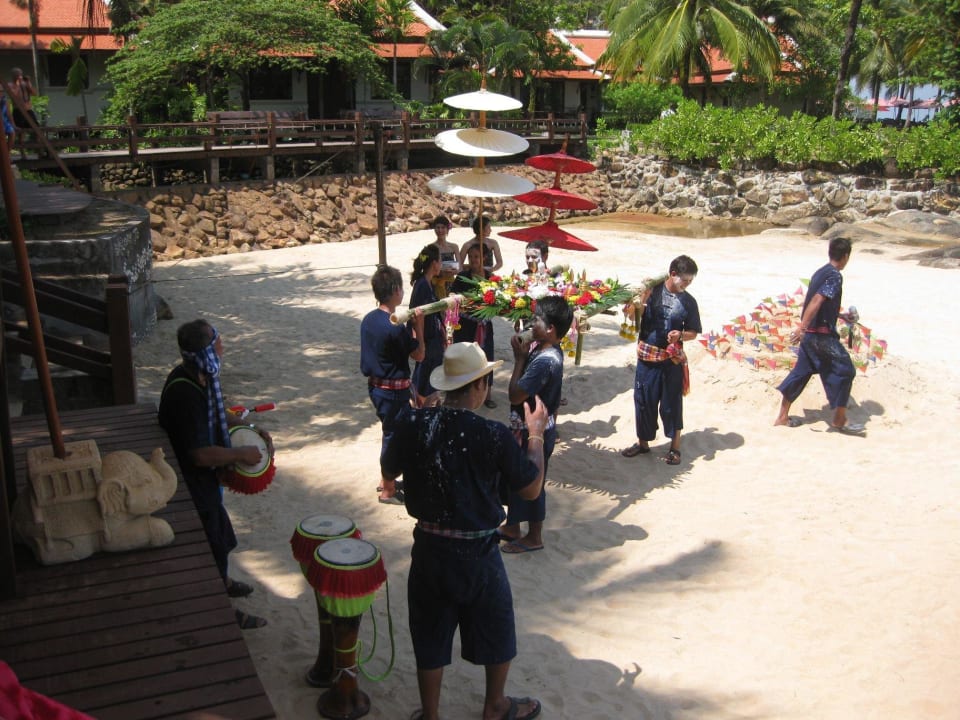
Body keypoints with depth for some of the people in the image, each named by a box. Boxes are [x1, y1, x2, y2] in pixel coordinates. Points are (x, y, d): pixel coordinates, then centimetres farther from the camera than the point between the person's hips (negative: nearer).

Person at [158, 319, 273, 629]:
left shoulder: (197, 377, -4)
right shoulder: (186, 394, -34)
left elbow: (216, 414, 14)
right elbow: (201, 454, -34)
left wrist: (250, 428, 3)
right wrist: (241, 454, -20)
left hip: (202, 479, 10)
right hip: (193, 484, -9)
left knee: (219, 533, 29)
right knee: (212, 540, 8)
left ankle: (221, 581, 53)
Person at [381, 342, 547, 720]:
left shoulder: (412, 422, -14)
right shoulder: (494, 435, -22)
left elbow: (389, 471, 4)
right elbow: (531, 488, -9)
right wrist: (536, 433, 2)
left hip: (429, 550, 2)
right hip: (477, 555, -2)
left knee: (431, 636, 20)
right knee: (496, 631, 23)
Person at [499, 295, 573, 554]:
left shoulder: (544, 360, -30)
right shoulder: (546, 350, 2)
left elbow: (515, 395, -28)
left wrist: (519, 358, -20)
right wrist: (524, 353, -1)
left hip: (535, 431, -10)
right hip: (528, 428, 10)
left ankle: (534, 537, 26)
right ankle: (512, 527, 39)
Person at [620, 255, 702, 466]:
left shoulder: (688, 301, 0)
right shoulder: (652, 290, -3)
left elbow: (693, 332, 6)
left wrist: (680, 335, -14)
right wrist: (642, 297, -19)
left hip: (672, 359, -1)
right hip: (647, 355, 1)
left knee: (671, 403, 5)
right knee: (644, 400, 10)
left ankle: (675, 447, 18)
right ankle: (643, 442, 27)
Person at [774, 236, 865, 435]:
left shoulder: (820, 273, 14)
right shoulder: (835, 276, -14)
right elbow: (816, 301, -26)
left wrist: (839, 315, 40)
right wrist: (801, 328, -32)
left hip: (810, 334, 9)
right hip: (822, 334, -9)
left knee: (801, 371, 14)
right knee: (844, 370, 1)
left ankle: (783, 416, 17)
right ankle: (839, 420, 7)